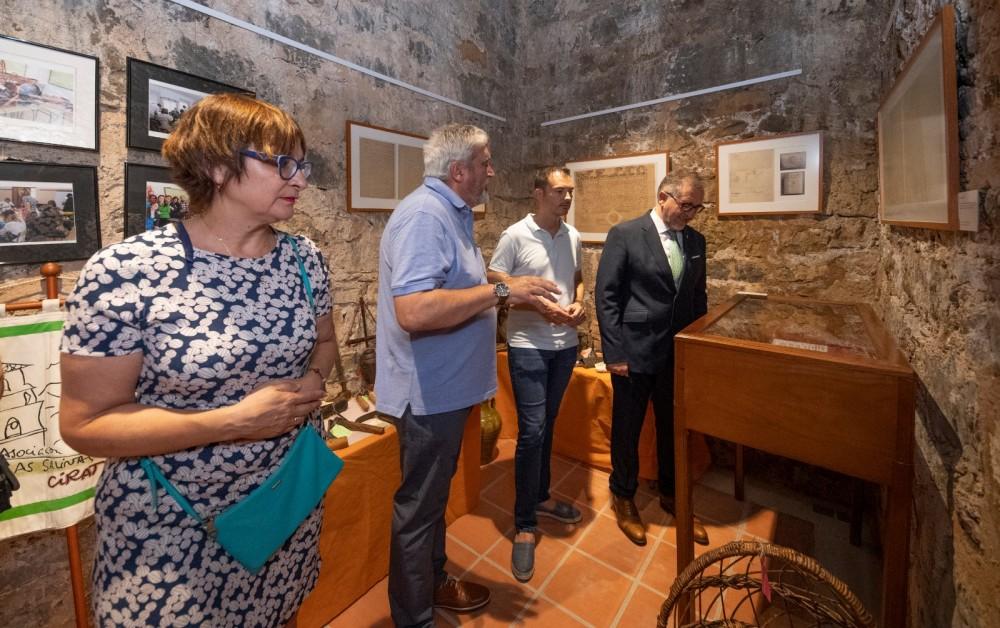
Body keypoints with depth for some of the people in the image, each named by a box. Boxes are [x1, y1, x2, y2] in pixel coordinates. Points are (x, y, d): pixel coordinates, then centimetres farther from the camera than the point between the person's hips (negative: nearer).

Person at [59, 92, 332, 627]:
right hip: (171, 527, -4)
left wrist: (313, 382, -13)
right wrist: (235, 421, -25)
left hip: (290, 499, 5)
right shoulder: (126, 272, -20)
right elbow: (84, 424, -16)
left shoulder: (303, 258, -7)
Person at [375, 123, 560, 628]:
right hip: (429, 393, -10)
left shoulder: (451, 213, 12)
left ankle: (434, 583, 46)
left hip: (447, 387, 10)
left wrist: (514, 295, 13)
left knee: (435, 496, 24)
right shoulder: (424, 215, -20)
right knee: (419, 507, 9)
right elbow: (414, 311, -34)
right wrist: (502, 290, -27)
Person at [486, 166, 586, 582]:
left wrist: (578, 304, -2)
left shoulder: (573, 237, 8)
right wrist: (540, 306, -20)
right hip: (528, 346, -6)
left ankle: (540, 497, 37)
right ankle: (524, 525, 10)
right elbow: (493, 287, -11)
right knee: (531, 431, -6)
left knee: (547, 426, 18)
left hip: (565, 345, 6)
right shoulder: (515, 236, -9)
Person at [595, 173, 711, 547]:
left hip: (680, 354, 5)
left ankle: (671, 494, 42)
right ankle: (623, 497, 34)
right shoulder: (625, 234, -9)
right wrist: (615, 353, -14)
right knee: (626, 431, 10)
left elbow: (698, 297, 14)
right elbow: (606, 296, -11)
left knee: (675, 428, 18)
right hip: (635, 352, -5)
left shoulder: (695, 241, 8)